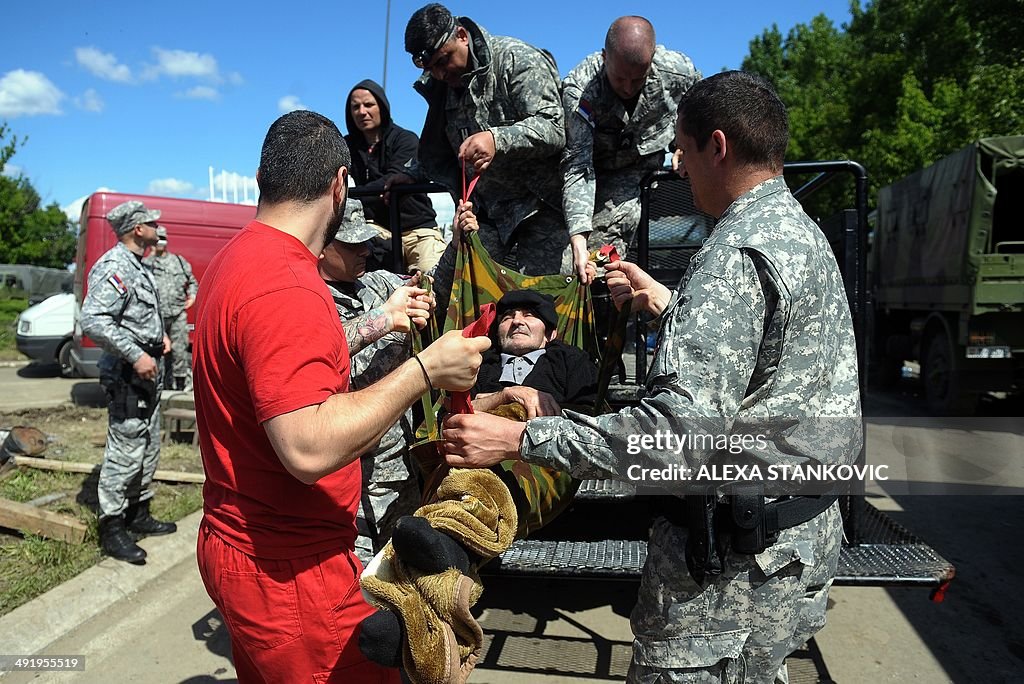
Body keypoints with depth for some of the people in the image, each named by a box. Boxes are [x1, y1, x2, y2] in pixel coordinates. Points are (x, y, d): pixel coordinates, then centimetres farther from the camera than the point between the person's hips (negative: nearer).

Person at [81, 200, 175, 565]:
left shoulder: (137, 266, 15)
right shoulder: (114, 266, -17)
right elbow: (93, 321, -27)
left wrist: (159, 334, 13)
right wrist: (136, 356, -25)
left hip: (147, 372, 11)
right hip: (127, 375, -11)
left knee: (149, 448, 17)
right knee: (125, 452, -4)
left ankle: (138, 513, 30)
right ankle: (112, 528, 7)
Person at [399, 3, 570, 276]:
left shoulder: (517, 59, -9)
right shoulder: (441, 85, 13)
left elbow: (554, 128, -21)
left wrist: (498, 139, -35)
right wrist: (412, 176, 11)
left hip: (542, 202, -6)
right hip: (484, 209, 7)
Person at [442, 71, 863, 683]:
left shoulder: (738, 254, -23)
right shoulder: (801, 229, 10)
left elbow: (682, 433, -32)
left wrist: (521, 439, -29)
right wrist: (663, 302, 18)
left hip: (737, 554, -10)